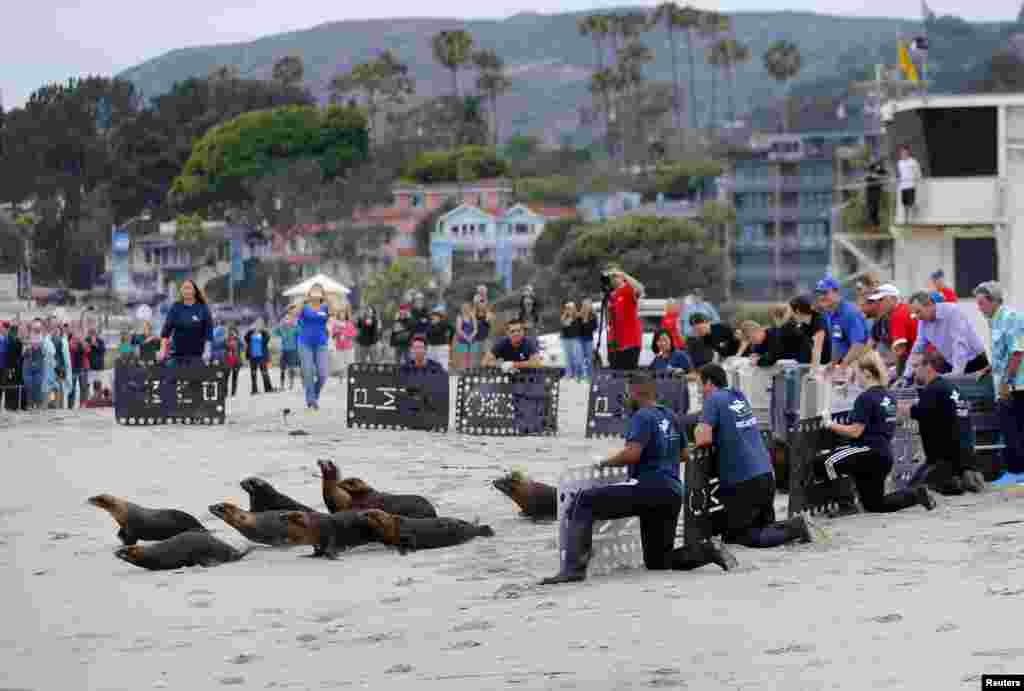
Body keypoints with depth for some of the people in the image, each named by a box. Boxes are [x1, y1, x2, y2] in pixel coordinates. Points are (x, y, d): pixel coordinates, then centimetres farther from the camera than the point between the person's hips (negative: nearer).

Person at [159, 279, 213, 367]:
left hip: (196, 354, -2)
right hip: (176, 354, 2)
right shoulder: (175, 308, 3)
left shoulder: (202, 308, -1)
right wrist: (163, 350, -7)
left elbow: (208, 333, 0)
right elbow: (167, 328, 1)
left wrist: (207, 350, -9)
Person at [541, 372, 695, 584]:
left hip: (648, 487, -8)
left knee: (583, 502, -9)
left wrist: (607, 462, -5)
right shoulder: (670, 417, 18)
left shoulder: (643, 416, -6)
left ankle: (574, 567, -23)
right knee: (658, 562, 18)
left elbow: (632, 453, -20)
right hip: (674, 493, 8)